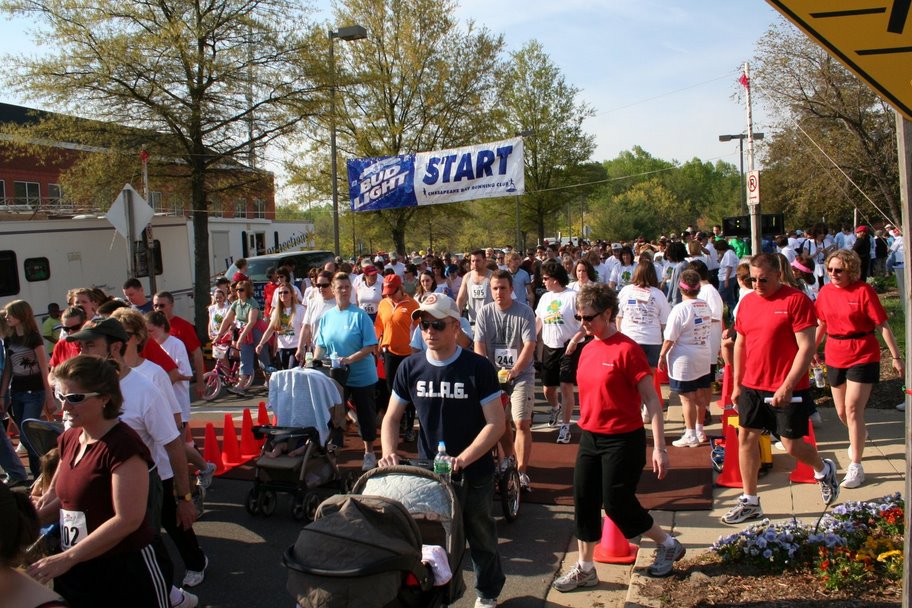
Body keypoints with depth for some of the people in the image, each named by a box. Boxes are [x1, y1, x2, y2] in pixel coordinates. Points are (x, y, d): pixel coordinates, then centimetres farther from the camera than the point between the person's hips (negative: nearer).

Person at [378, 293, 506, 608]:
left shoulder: (478, 367, -14)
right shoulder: (410, 367, -4)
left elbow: (496, 423, -16)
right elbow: (392, 417, 4)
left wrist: (462, 460, -28)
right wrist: (389, 452, -15)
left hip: (474, 474, -2)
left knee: (481, 537, 17)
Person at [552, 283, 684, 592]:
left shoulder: (626, 349, -17)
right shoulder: (588, 349, 6)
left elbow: (651, 399, -16)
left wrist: (659, 447, -19)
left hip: (622, 440, -7)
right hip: (590, 438, 7)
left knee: (617, 504, 3)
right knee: (584, 503, 9)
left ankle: (669, 545, 27)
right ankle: (585, 569, 24)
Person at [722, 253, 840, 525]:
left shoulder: (796, 300, -13)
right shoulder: (746, 302, 7)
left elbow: (806, 347, -16)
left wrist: (787, 386, -20)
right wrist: (736, 384, 15)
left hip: (787, 391, -6)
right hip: (752, 387, 6)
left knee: (792, 444, 1)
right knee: (746, 438, 6)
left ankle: (824, 470, 35)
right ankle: (750, 502, 18)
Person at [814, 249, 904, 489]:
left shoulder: (863, 290, -12)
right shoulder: (826, 292, 2)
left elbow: (882, 325, -10)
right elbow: (821, 324, 14)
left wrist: (896, 357, -10)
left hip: (863, 358, -5)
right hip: (835, 358, 5)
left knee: (853, 409, -11)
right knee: (842, 412, 15)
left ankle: (856, 467, -2)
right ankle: (860, 434, 50)